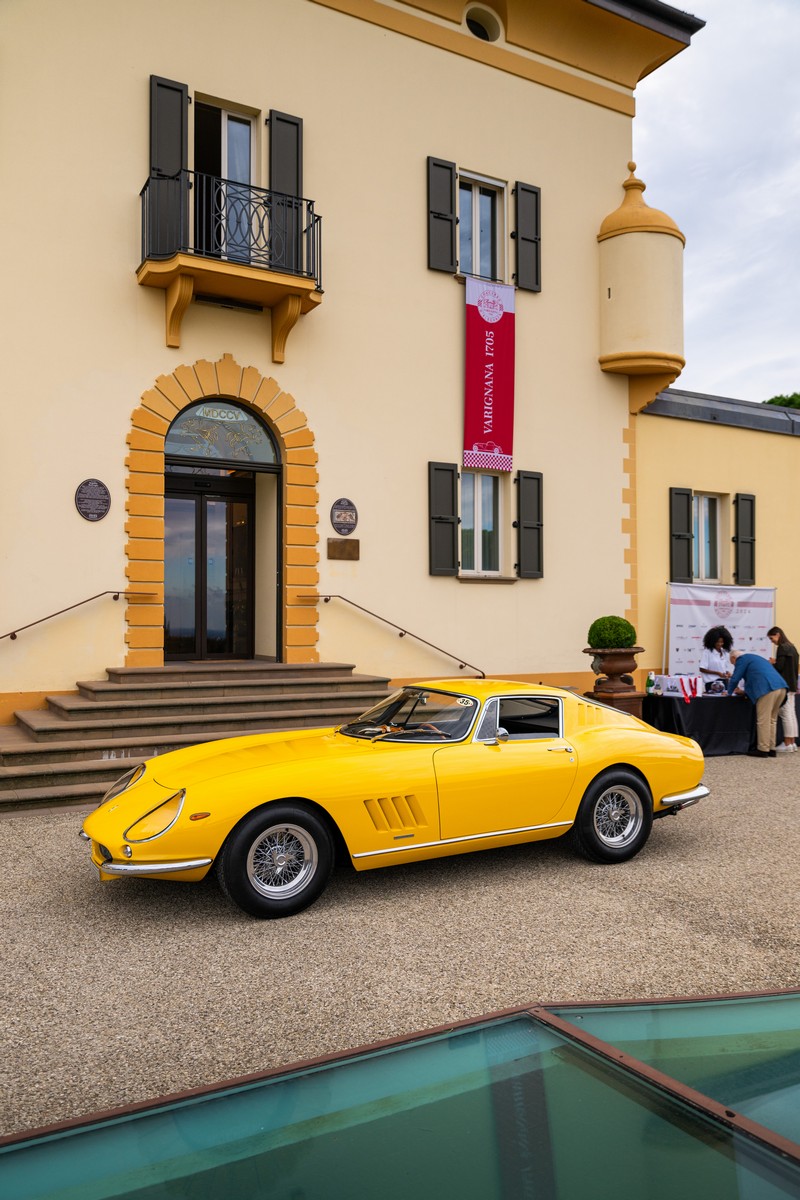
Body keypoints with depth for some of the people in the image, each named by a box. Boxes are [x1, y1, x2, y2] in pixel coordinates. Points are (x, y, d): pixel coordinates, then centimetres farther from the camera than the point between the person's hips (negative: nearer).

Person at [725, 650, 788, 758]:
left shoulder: (742, 659, 7)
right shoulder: (755, 658, 32)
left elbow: (735, 679, 4)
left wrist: (729, 692, 19)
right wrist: (746, 691, 45)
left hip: (768, 689, -9)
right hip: (781, 688, 9)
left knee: (763, 721, -2)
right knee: (771, 720, 15)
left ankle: (763, 750, 1)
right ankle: (771, 749, 17)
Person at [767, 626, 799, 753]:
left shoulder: (782, 647, -13)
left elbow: (779, 667, -18)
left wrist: (772, 663, 0)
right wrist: (775, 662, 13)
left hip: (784, 685, -9)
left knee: (786, 714, -6)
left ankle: (788, 744, -5)